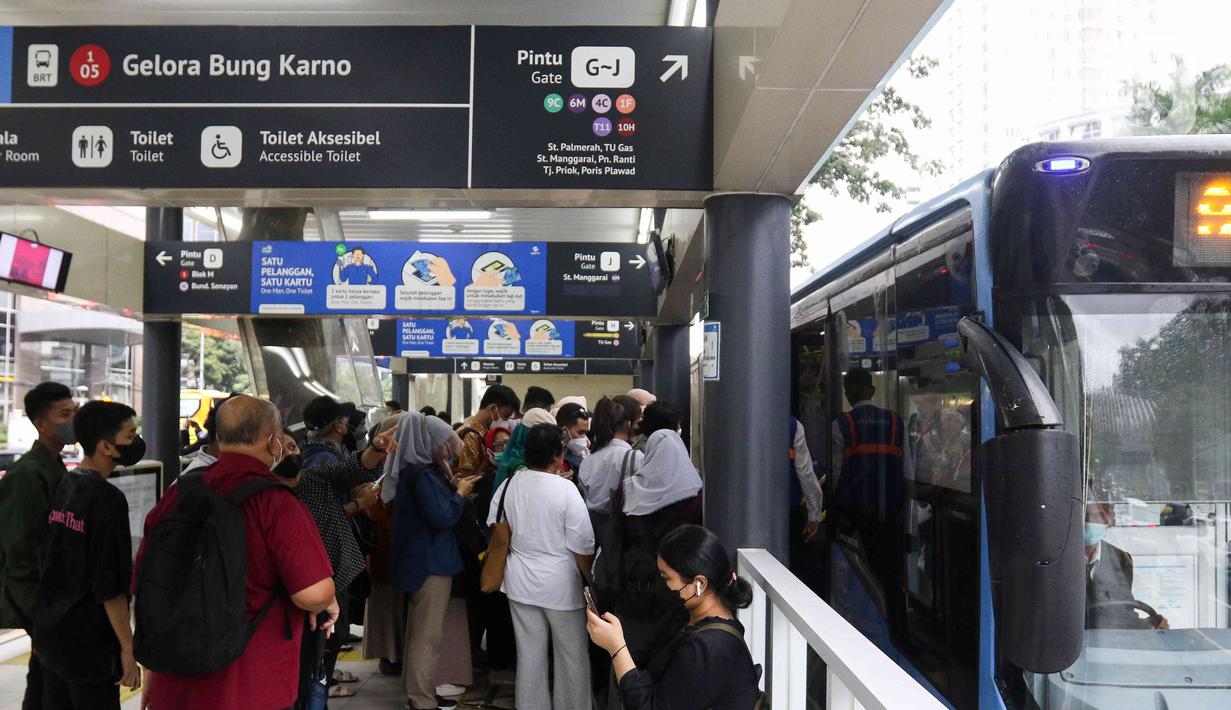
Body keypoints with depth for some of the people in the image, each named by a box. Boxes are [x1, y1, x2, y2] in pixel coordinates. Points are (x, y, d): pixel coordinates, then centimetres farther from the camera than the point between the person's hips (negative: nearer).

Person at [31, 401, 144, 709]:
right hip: (88, 643, -8)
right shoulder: (106, 498, -19)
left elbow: (47, 561, 13)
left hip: (49, 634, 8)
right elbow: (109, 584, -20)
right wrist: (127, 647, -14)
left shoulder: (63, 488, 5)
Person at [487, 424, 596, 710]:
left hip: (520, 581, 5)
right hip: (561, 584, -5)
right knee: (572, 655, 11)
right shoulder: (565, 489, -18)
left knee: (529, 654, 15)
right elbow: (582, 547, -15)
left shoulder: (507, 486, -3)